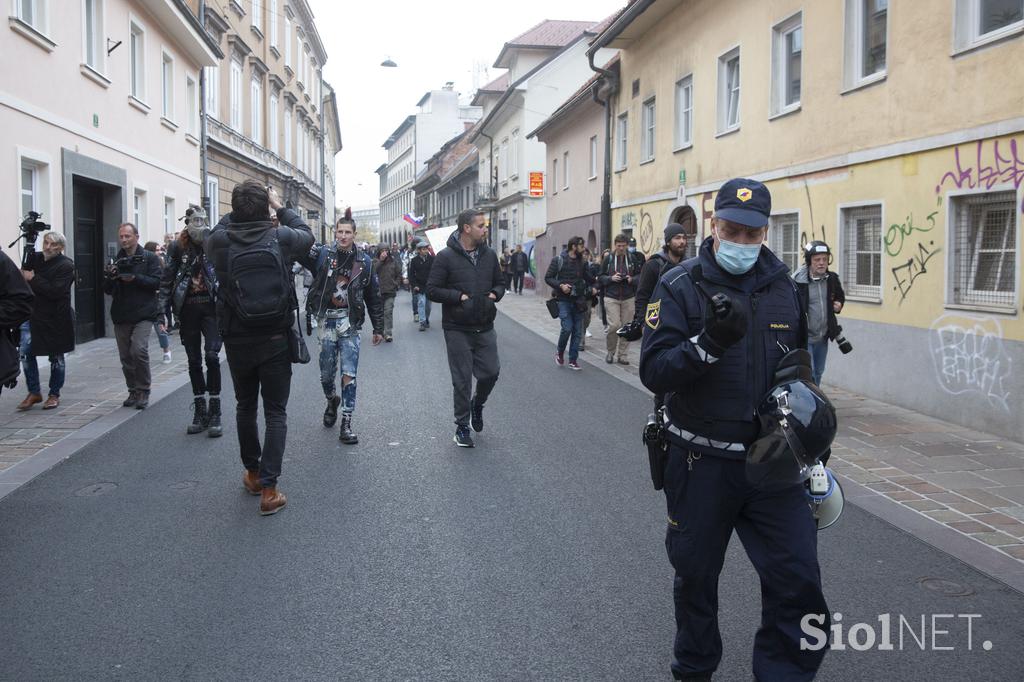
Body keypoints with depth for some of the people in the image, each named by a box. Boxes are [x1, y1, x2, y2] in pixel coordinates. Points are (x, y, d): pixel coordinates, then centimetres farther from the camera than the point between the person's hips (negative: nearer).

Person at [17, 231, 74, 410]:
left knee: (56, 357, 7)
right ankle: (34, 393, 7)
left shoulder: (66, 265, -11)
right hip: (32, 313, 4)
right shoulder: (35, 258, 6)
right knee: (25, 352, -7)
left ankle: (54, 394, 22)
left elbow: (55, 291, -21)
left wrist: (33, 279, -18)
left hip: (55, 317, -4)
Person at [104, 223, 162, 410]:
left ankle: (143, 391, -8)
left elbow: (157, 282, -8)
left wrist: (135, 278, -20)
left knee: (139, 350, -19)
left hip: (143, 314, -5)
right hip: (120, 315, 5)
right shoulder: (116, 260, 16)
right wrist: (109, 277, -6)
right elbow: (108, 290, 15)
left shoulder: (150, 258, 2)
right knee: (125, 356, 8)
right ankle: (133, 391, 20)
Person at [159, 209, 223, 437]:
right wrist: (162, 311, -2)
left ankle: (214, 413, -5)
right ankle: (200, 412, 18)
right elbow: (166, 281, 3)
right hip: (188, 309, 2)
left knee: (211, 356, -14)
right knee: (194, 361, 8)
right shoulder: (177, 247, 2)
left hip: (211, 307, -2)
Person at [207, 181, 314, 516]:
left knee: (245, 407, 20)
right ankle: (268, 489, 0)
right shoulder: (281, 237, -10)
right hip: (276, 341, -1)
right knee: (276, 413, 5)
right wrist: (281, 207, 20)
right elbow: (307, 234, 12)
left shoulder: (220, 241, -9)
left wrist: (237, 212, 17)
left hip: (237, 342, 2)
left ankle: (252, 473, 33)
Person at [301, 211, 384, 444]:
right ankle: (332, 400, 42)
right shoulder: (322, 253, -1)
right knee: (326, 373, 9)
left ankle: (346, 424, 0)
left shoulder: (364, 261, 2)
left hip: (350, 322, 0)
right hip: (326, 320, 0)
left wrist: (378, 328, 7)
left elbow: (374, 297, 7)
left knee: (349, 374, -5)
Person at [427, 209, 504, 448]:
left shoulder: (489, 255, 6)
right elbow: (432, 290, -9)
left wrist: (495, 294, -3)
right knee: (462, 380, 2)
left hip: (485, 328, 4)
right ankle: (462, 426, 17)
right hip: (457, 330, -4)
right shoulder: (446, 257, -9)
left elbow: (500, 282, 19)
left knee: (491, 373, 5)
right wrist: (459, 297, -17)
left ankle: (477, 404, 36)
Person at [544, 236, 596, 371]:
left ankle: (573, 360, 14)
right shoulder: (558, 260, -4)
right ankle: (560, 352, 14)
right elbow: (548, 277, -4)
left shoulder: (582, 262, 8)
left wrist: (592, 287, 0)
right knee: (567, 328, -14)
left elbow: (589, 278, 20)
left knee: (577, 331, 3)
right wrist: (560, 285, -18)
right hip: (564, 300, -4)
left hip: (578, 301, 4)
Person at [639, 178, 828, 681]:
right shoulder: (680, 287, -9)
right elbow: (653, 372, -17)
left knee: (797, 580, -2)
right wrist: (709, 342, -31)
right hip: (701, 463, -2)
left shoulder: (782, 286, 4)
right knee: (696, 575, 15)